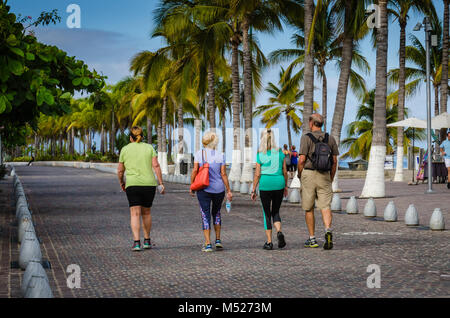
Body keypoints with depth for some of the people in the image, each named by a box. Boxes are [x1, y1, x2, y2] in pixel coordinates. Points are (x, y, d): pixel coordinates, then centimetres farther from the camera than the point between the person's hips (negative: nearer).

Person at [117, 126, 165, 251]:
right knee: (146, 212, 17)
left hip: (132, 185, -2)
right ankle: (147, 241, 23)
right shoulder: (149, 148, 7)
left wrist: (121, 182, 24)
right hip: (149, 184, 2)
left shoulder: (125, 149, 5)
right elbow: (156, 166, -4)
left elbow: (120, 170, 7)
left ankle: (137, 242, -18)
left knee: (135, 214, -5)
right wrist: (161, 183, -3)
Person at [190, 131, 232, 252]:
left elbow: (195, 171, -7)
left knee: (205, 215, 1)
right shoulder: (220, 155, -2)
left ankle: (208, 244, -5)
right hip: (219, 188, 2)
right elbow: (223, 174, -4)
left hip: (204, 188, -1)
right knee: (216, 213, 21)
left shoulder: (199, 153, -3)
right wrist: (229, 191, 1)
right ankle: (218, 240, 19)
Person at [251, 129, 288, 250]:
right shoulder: (280, 153, 2)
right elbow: (285, 172, 5)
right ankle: (279, 231, -11)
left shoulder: (260, 155, -5)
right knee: (276, 211, 16)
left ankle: (269, 242, 6)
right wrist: (286, 186, 17)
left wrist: (253, 190, 1)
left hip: (265, 184, -2)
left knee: (267, 213, 7)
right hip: (279, 183, 2)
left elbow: (257, 174, -5)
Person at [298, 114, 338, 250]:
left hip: (309, 174, -3)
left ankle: (312, 239, 14)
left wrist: (300, 175, 3)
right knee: (325, 207, -3)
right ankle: (328, 230, -29)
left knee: (309, 209, 9)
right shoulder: (330, 139, 5)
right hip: (324, 176, 3)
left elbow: (302, 160, -13)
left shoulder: (306, 138, -8)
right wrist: (331, 179, 16)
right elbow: (335, 161, 7)